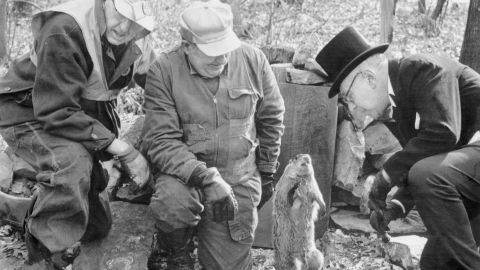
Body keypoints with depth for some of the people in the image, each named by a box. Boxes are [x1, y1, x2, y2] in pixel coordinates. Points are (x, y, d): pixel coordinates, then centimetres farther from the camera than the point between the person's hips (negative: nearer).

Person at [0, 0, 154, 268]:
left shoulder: (137, 43, -8)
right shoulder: (64, 31, -30)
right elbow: (56, 113, -33)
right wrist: (123, 149, -35)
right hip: (30, 114, -7)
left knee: (98, 226, 12)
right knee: (73, 161, -42)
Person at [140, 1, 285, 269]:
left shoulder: (254, 60, -8)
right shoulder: (164, 71, -15)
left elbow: (271, 119, 6)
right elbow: (161, 141, -18)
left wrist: (267, 173, 12)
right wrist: (206, 178, -30)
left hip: (239, 176, 2)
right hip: (183, 170, -2)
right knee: (173, 201, -36)